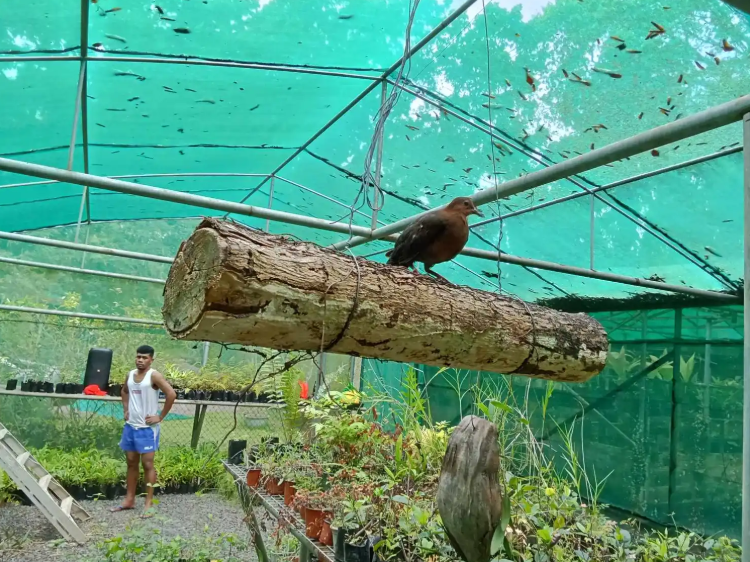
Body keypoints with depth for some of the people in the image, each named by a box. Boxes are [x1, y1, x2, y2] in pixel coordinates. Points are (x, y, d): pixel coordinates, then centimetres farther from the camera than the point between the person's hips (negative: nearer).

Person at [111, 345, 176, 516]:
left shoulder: (154, 376, -14)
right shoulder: (130, 374, 6)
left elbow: (171, 394, -22)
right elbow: (124, 391, 27)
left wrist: (160, 417, -17)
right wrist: (125, 409, 14)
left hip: (147, 428, -7)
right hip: (130, 426, 7)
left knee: (147, 465, -1)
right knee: (131, 464, 15)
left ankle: (148, 503, 6)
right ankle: (129, 500, 26)